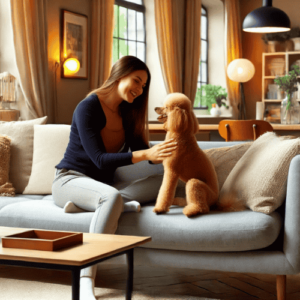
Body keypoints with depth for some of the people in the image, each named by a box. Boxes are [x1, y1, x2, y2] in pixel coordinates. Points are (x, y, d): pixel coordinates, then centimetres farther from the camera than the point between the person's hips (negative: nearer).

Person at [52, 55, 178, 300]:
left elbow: (140, 150, 2)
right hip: (70, 179, -7)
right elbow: (100, 159, -22)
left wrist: (165, 154, -20)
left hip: (101, 185, 7)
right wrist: (146, 154, -32)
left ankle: (88, 204, -27)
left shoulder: (127, 113, 8)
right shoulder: (88, 108, -14)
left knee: (162, 183, -15)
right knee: (112, 196, -40)